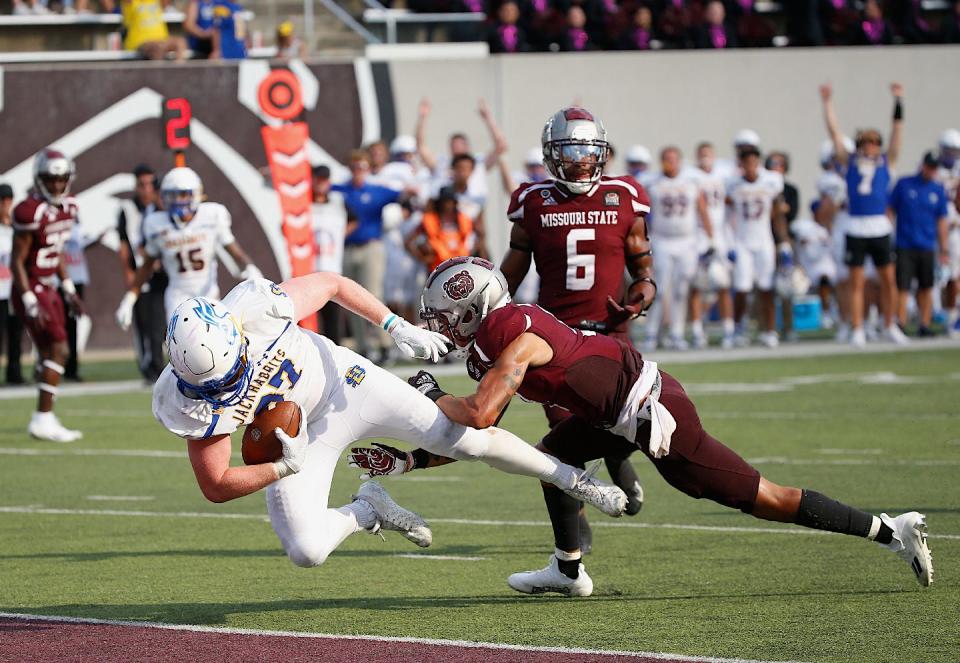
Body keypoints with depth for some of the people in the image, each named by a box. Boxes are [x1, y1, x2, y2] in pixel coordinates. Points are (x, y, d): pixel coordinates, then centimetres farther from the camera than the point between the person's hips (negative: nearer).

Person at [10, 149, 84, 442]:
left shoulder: (67, 206, 6)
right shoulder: (31, 212, -20)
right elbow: (16, 261, -18)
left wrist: (69, 290, 18)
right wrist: (31, 305, -21)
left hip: (48, 288, 9)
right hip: (31, 289, -9)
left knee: (49, 354, 11)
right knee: (57, 349, -14)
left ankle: (45, 420, 17)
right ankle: (43, 419, -12)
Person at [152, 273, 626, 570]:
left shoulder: (258, 307, -34)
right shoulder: (192, 400, -30)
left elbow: (331, 285, -13)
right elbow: (215, 486, -19)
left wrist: (397, 327, -14)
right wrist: (283, 468, -32)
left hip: (341, 383, -1)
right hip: (297, 439, 1)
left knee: (465, 441, -3)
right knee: (306, 552, -14)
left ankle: (573, 479, 19)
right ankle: (369, 511, 20)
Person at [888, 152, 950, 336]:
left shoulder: (939, 190, 7)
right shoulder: (904, 184, 2)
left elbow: (941, 221, 10)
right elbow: (890, 211, 5)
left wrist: (944, 249, 7)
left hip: (927, 248, 3)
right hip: (904, 246, -3)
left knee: (926, 288, 6)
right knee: (902, 287, -8)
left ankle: (925, 325, 11)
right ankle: (901, 324, -7)